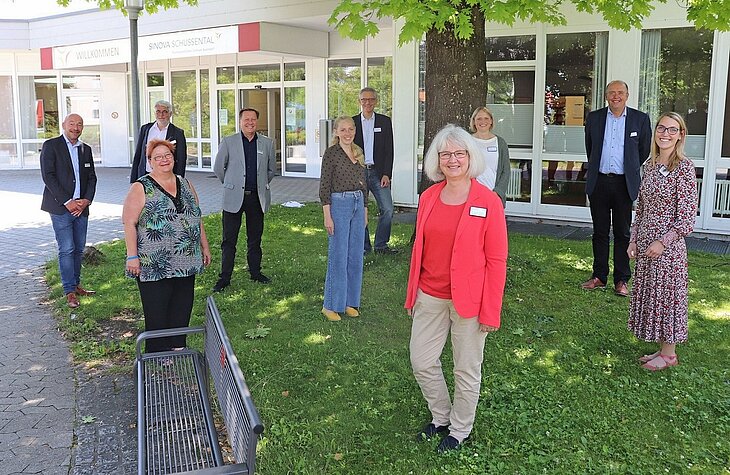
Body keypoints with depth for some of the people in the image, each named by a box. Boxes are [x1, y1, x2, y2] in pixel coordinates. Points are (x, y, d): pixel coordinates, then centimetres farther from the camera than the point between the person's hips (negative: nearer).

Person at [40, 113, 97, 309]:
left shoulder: (86, 149, 14)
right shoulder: (51, 146, -2)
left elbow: (92, 178, 13)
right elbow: (48, 176, -9)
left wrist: (86, 200, -4)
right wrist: (67, 202, -14)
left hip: (81, 207, 5)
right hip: (61, 207, -5)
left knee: (78, 249, 9)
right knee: (66, 249, -5)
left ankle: (75, 285, 21)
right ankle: (69, 292, 0)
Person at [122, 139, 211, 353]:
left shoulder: (185, 184, 13)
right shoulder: (140, 188, -4)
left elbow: (196, 218, 19)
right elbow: (129, 223, -9)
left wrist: (204, 247, 17)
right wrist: (132, 256, -15)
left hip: (186, 263, 5)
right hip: (154, 265, -5)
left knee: (181, 311, 9)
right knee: (156, 314, 0)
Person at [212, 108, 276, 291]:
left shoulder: (267, 143, 5)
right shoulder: (228, 142, -2)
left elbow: (271, 169, 18)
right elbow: (218, 168, 7)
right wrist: (230, 185, 12)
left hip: (257, 198, 2)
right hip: (234, 198, -2)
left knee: (255, 239, 12)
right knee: (229, 240, 1)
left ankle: (255, 273, 26)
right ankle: (224, 278, 8)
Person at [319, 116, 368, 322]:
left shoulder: (359, 153, 11)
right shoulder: (331, 153, -8)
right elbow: (324, 186, -10)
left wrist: (365, 211, 16)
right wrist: (327, 216, -14)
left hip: (358, 205, 7)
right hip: (339, 204, -6)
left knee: (355, 256, 10)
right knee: (338, 257, -3)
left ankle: (350, 301, 22)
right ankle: (331, 305, 8)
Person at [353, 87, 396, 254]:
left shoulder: (385, 121, 7)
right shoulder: (352, 122, 6)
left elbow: (389, 150, 4)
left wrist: (386, 174, -6)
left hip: (378, 172, 0)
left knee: (387, 209, -7)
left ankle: (380, 245, 7)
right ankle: (364, 246, 16)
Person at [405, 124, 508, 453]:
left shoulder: (488, 201, -12)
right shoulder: (428, 197, 2)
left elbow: (496, 260, -11)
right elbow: (420, 249, 10)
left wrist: (490, 312, -12)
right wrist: (412, 293, 11)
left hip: (468, 300, -5)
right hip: (429, 296, 5)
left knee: (466, 370, 11)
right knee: (421, 362, 12)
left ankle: (460, 430, 34)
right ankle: (441, 417, 38)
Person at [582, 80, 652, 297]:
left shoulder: (640, 119, 0)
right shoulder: (594, 118, 5)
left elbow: (644, 151, 10)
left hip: (624, 184, -2)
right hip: (599, 182, 2)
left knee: (622, 234, 4)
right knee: (600, 232, 9)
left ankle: (621, 280, 12)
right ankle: (599, 277, 18)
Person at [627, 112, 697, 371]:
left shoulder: (684, 167, -13)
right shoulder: (649, 165, 7)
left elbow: (687, 216, -14)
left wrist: (662, 242, -17)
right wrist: (634, 240, 8)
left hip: (668, 246, -7)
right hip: (645, 245, 7)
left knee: (666, 295, 4)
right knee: (651, 295, 14)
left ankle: (669, 354, 19)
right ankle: (661, 348, 28)